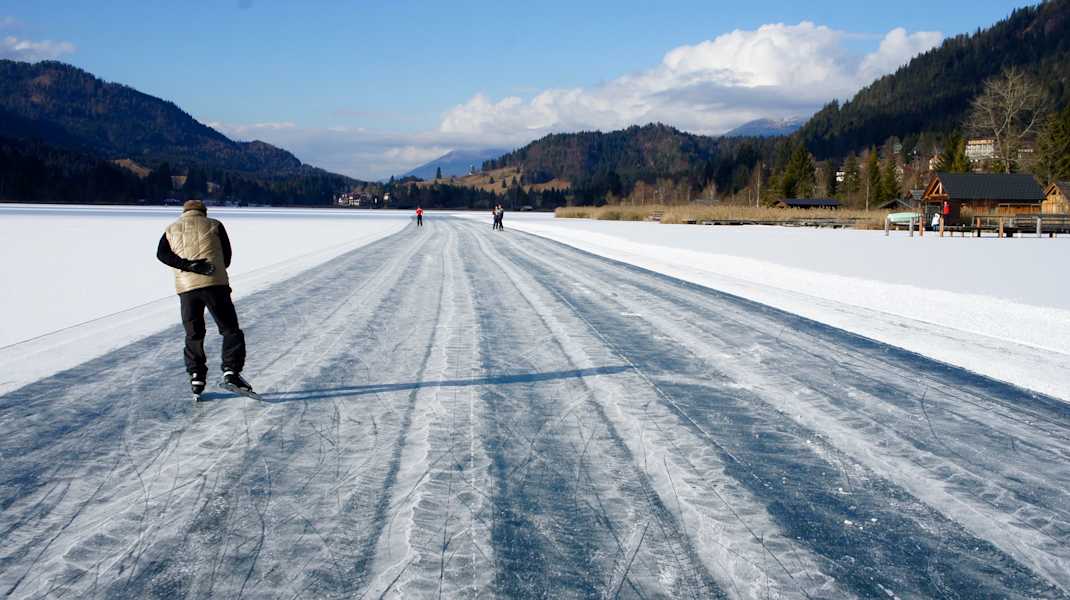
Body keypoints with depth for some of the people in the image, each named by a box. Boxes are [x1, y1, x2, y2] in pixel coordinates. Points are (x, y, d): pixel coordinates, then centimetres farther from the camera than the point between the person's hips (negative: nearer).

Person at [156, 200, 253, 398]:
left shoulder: (172, 229, 21)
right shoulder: (214, 225, 15)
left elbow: (162, 254, 1)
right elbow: (227, 256, 9)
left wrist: (189, 266, -9)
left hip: (186, 287, 2)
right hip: (215, 284, -2)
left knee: (193, 335, 15)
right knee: (230, 329, 4)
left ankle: (196, 377, 9)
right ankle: (231, 372, -11)